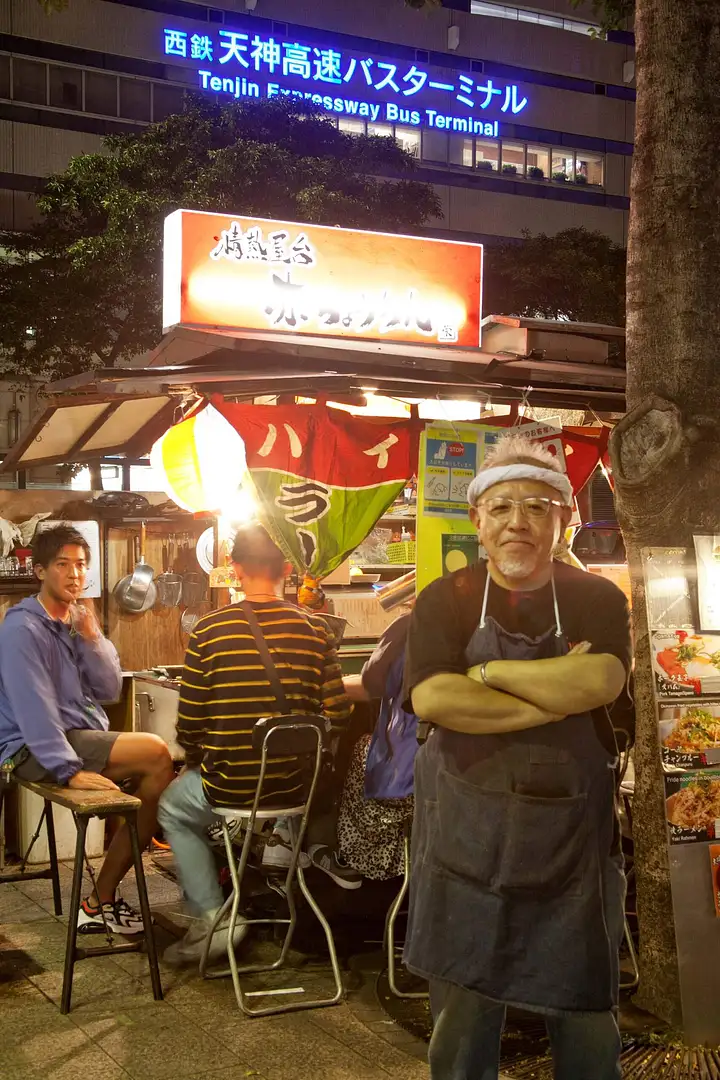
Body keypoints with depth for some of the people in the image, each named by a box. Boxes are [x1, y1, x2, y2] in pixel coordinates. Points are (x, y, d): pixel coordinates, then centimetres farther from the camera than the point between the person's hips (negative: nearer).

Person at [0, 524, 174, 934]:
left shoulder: (79, 622, 12)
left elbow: (110, 691, 6)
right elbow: (34, 708, -22)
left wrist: (92, 638, -8)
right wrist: (69, 770, -29)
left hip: (84, 738, 8)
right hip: (35, 750, -8)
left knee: (158, 771, -10)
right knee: (156, 754, -21)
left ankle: (103, 898, -4)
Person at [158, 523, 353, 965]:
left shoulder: (209, 631, -13)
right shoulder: (314, 629, -7)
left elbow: (189, 728, -8)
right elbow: (337, 713, -5)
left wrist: (201, 760, 14)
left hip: (229, 790, -3)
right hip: (294, 788, 3)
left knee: (174, 807, 29)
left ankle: (212, 915, 17)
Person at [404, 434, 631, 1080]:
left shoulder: (598, 600, 1)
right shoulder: (445, 602, -2)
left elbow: (600, 681, -19)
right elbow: (432, 699, -18)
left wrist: (488, 670, -16)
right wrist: (558, 696, -19)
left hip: (573, 833, 1)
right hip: (467, 833, 0)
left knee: (586, 1013, 12)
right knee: (461, 1014, 11)